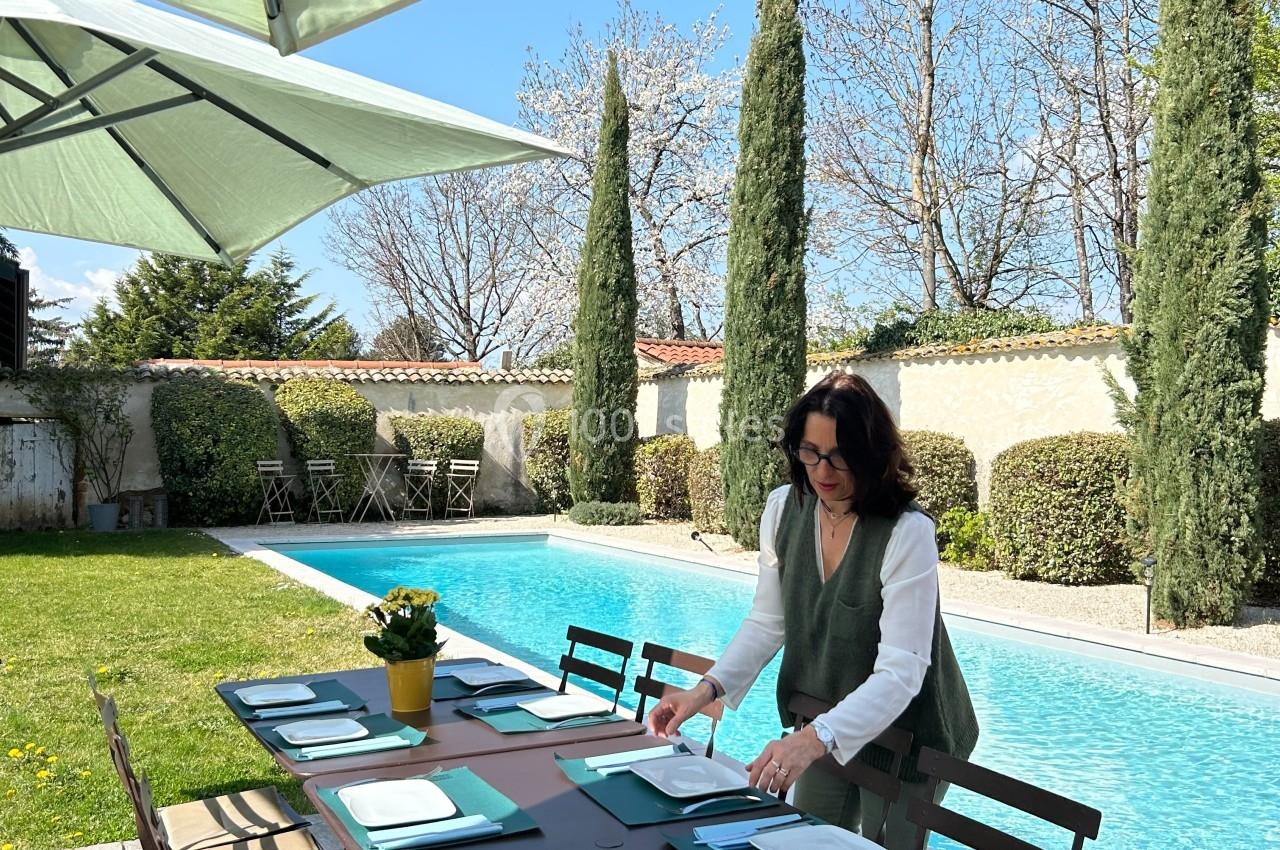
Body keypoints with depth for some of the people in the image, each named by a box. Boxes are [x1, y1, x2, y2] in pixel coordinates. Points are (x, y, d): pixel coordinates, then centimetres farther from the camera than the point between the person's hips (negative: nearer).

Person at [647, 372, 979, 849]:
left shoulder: (908, 533, -26)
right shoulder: (784, 509, -10)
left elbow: (900, 672, -30)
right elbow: (767, 623, -3)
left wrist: (817, 737, -43)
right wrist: (707, 689, -18)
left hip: (902, 735, -5)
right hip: (823, 728, 5)